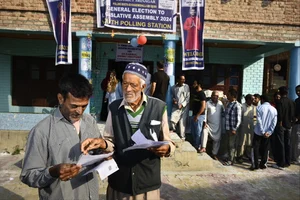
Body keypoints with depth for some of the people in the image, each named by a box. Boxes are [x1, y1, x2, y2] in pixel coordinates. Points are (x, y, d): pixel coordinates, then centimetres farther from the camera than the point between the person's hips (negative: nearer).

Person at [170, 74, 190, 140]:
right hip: (175, 107, 2)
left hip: (184, 108, -1)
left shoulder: (186, 86, 0)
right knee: (172, 121, -12)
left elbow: (188, 98, -2)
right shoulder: (173, 87, 7)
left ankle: (182, 138, 11)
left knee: (182, 123, -1)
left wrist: (182, 104, -12)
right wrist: (173, 99, -3)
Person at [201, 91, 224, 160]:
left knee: (217, 139, 6)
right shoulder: (208, 103, -4)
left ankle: (214, 154, 19)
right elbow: (205, 113, -5)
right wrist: (205, 122, -11)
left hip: (218, 125, 2)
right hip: (209, 124, -2)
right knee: (205, 131, -28)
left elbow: (223, 112, 12)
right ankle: (203, 147, -20)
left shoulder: (220, 103, 4)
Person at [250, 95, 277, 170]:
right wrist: (269, 132, -5)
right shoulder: (274, 109, 3)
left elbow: (259, 121, -15)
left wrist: (263, 132, -11)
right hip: (267, 133, 4)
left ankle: (255, 165, 2)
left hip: (258, 132, -4)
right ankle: (263, 164, 18)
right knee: (265, 149, 14)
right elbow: (274, 122, -3)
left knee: (255, 148, 4)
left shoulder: (259, 107, -9)